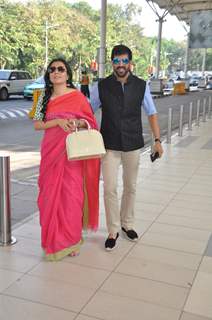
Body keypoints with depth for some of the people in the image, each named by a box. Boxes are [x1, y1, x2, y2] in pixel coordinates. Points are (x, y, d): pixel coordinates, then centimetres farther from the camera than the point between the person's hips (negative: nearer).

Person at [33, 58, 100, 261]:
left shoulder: (77, 96, -1)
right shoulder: (44, 98, 6)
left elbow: (89, 121, 4)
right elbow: (37, 124, 1)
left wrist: (77, 122, -17)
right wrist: (58, 121, -14)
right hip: (50, 151, 3)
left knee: (71, 194, 0)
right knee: (51, 193, 6)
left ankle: (70, 240, 16)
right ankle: (53, 238, 23)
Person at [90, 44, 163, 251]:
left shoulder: (141, 86, -1)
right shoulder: (101, 87, -4)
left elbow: (151, 113, 5)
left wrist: (157, 140, -1)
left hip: (133, 145, 2)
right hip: (109, 146, -1)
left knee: (130, 187, 15)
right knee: (110, 189, -3)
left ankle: (127, 224, 34)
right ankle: (113, 231, 13)